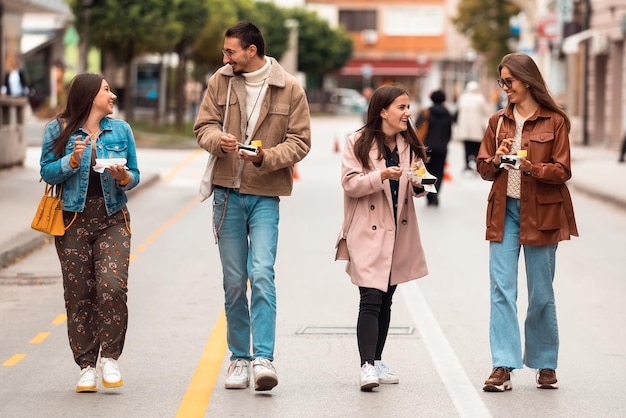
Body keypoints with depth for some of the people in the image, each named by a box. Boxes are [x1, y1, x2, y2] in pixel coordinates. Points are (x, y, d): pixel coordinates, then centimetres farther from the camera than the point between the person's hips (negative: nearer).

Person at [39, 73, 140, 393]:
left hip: (112, 220, 1)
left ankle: (110, 357, -1)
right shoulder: (58, 130, 2)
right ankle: (87, 366, 8)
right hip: (73, 221, -1)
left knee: (112, 286, -15)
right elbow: (47, 173, -1)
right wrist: (72, 161, -17)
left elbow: (135, 176, 12)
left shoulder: (120, 130, 9)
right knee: (79, 295, 0)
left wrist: (123, 177, -9)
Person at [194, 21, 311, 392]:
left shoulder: (289, 88, -4)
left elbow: (300, 141, -3)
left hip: (265, 196, -3)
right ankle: (239, 358, 17)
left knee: (261, 274, -16)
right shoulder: (220, 81, 5)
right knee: (233, 281, 8)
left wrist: (266, 157, -19)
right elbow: (204, 125, 6)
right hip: (227, 192, 3)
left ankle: (264, 358, -17)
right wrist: (219, 139, -17)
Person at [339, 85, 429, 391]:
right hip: (368, 233, -6)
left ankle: (377, 361, 22)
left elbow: (417, 189, 12)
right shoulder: (358, 143, -7)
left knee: (386, 300, 13)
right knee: (371, 300, -15)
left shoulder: (409, 145, 10)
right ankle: (367, 366, -21)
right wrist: (381, 176, -26)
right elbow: (350, 183, -13)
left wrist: (419, 184, -11)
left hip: (398, 233, 6)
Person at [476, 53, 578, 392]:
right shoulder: (498, 121, 11)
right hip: (504, 211, 3)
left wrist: (532, 168, -21)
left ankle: (545, 365, 18)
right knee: (501, 288, -6)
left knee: (541, 293, 4)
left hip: (540, 212, -3)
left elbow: (562, 171, -5)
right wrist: (496, 160, -9)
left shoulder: (554, 121, -2)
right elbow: (483, 169, 13)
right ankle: (502, 366, -7)